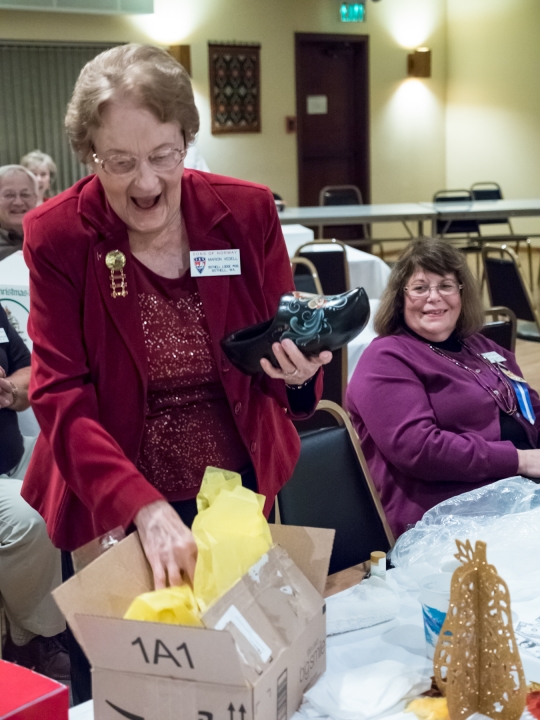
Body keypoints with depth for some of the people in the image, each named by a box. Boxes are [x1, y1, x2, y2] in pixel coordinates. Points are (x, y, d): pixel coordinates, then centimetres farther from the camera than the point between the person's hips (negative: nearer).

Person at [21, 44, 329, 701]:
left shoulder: (247, 212, -10)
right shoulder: (56, 237, -15)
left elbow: (282, 344, 1)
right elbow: (60, 396, -18)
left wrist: (296, 368, -25)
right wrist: (146, 508, -31)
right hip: (113, 507, -2)